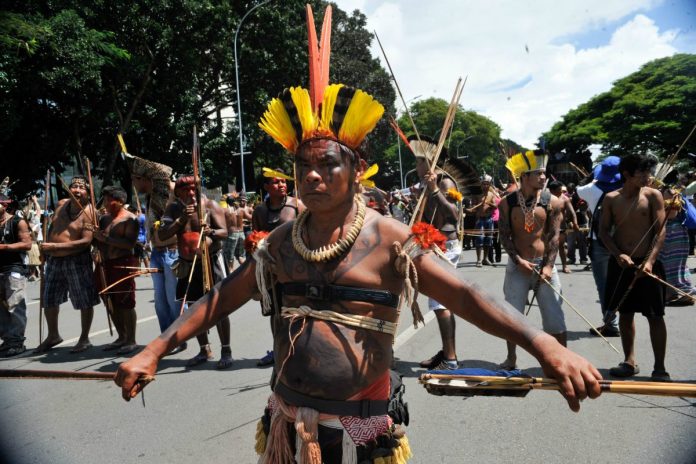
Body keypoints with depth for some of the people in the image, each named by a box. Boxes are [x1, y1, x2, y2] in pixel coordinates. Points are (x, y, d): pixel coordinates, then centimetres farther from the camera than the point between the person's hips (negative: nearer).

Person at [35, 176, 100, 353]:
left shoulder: (89, 212, -15)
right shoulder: (61, 204, 6)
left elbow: (86, 241, -24)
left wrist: (55, 246, -25)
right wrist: (46, 245, 9)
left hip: (77, 261, -7)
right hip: (54, 260, 7)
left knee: (84, 301, 2)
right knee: (49, 299, 17)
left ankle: (84, 339, 18)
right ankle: (53, 336, 37)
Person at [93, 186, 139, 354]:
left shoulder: (130, 219, -7)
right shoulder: (104, 218, 15)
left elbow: (130, 243, -19)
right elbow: (99, 241, 18)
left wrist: (106, 238, -19)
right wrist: (96, 236, -3)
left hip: (124, 263, -8)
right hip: (107, 264, 8)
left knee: (126, 303, -6)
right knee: (112, 303, 11)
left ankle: (131, 340, 1)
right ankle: (121, 337, 22)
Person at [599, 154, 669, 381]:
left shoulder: (653, 195, -3)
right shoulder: (611, 198, 2)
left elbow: (660, 231, -8)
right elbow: (604, 231, 3)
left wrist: (649, 261, -19)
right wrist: (618, 254, -12)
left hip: (647, 264, -2)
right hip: (620, 263, 3)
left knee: (655, 316, 0)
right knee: (625, 313, 11)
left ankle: (660, 368, 9)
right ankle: (630, 362, 24)